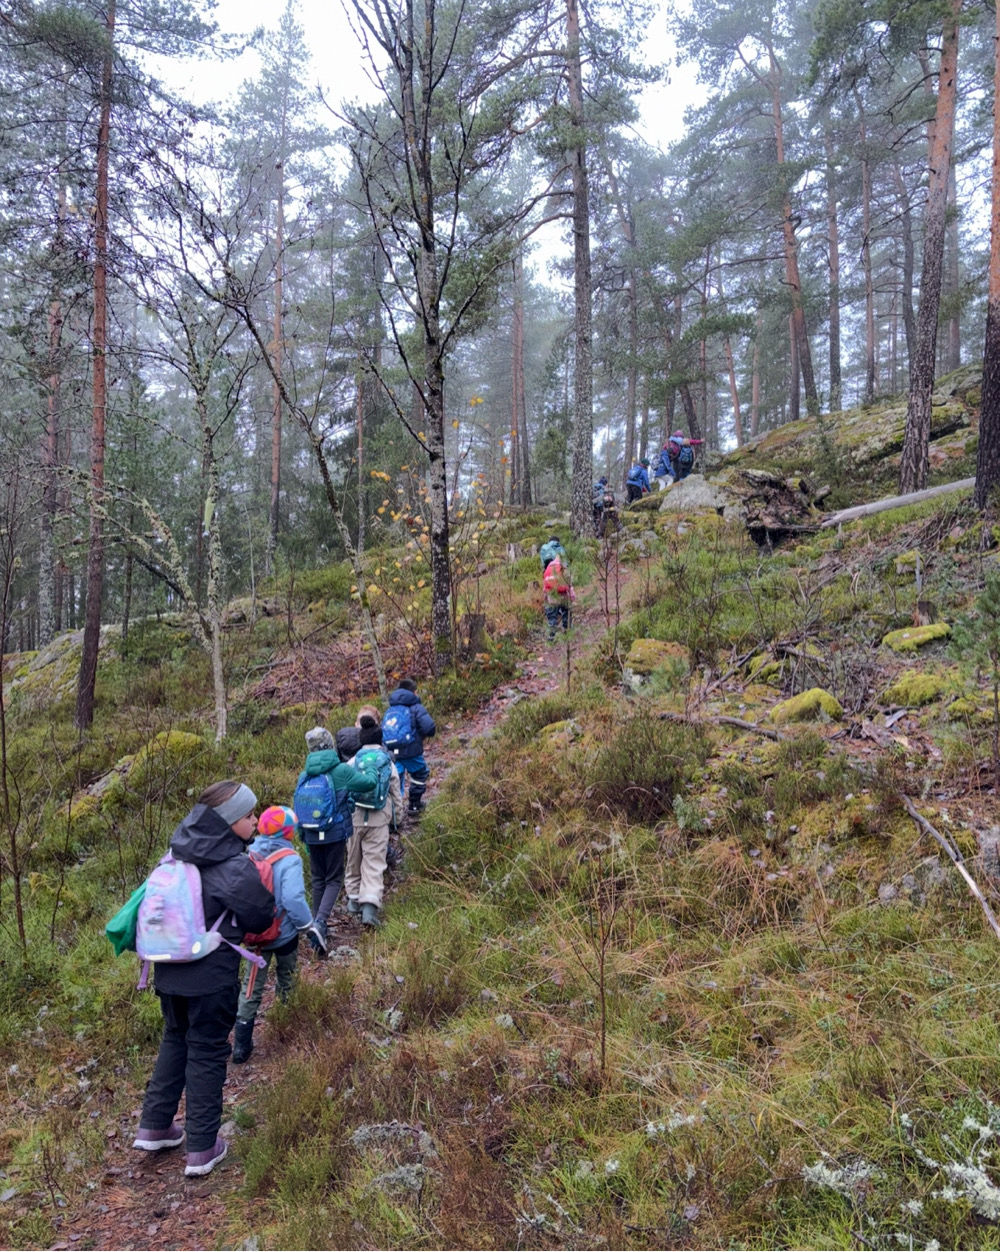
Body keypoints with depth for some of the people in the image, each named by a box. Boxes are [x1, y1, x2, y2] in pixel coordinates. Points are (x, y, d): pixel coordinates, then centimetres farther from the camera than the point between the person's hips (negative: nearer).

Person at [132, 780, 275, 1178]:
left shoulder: (180, 852, -2)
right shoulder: (237, 869, -21)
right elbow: (261, 918, -8)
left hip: (168, 969, 6)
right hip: (212, 976, -6)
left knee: (175, 1040, 25)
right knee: (207, 1052, 9)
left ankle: (154, 1127, 33)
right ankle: (202, 1149, 18)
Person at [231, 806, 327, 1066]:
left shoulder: (248, 854, -9)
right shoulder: (289, 859, -23)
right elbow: (294, 899, -32)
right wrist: (312, 930, -22)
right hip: (285, 934, -3)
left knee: (252, 987, 14)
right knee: (287, 979, 25)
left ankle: (241, 1046, 13)